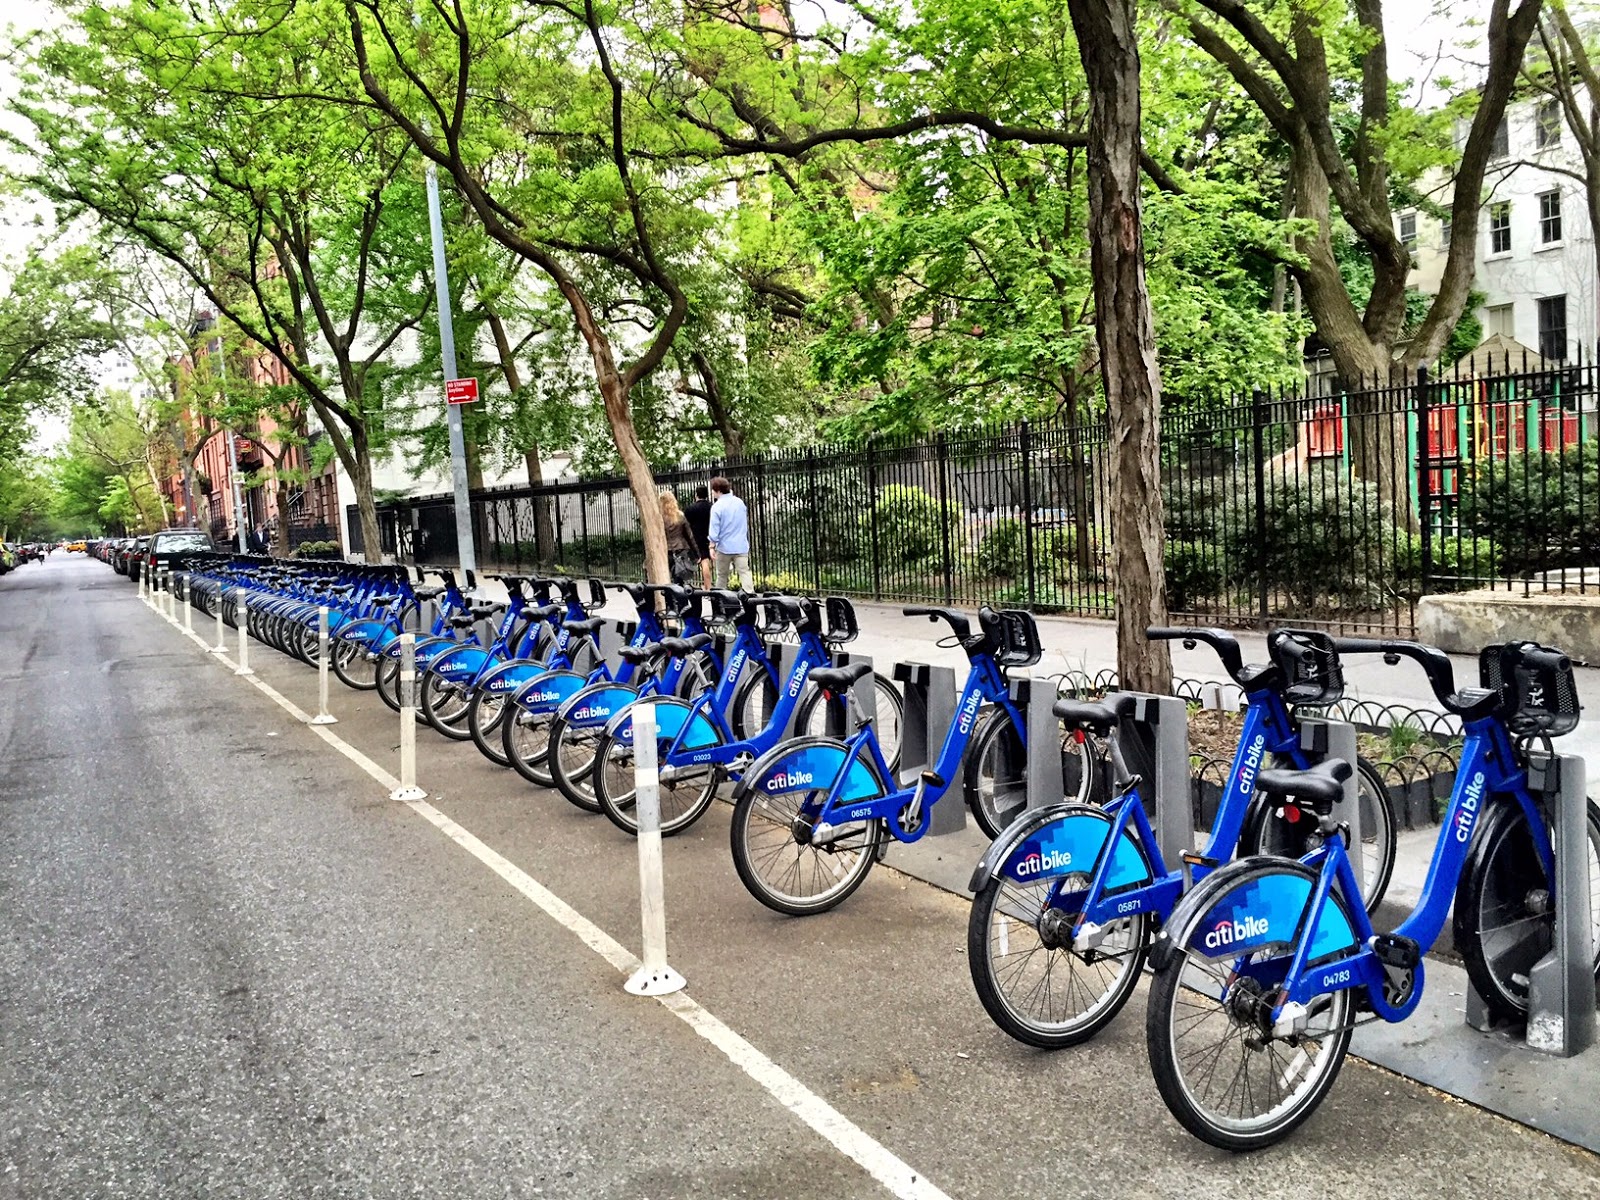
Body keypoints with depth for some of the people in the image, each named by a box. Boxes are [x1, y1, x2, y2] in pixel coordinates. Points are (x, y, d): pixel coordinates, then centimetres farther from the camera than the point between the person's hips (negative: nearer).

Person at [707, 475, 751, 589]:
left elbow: (714, 530, -11)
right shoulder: (740, 502, 5)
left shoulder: (717, 506, -11)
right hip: (741, 546, 3)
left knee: (722, 576, 11)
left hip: (724, 547, -3)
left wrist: (712, 547, -4)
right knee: (744, 573, -1)